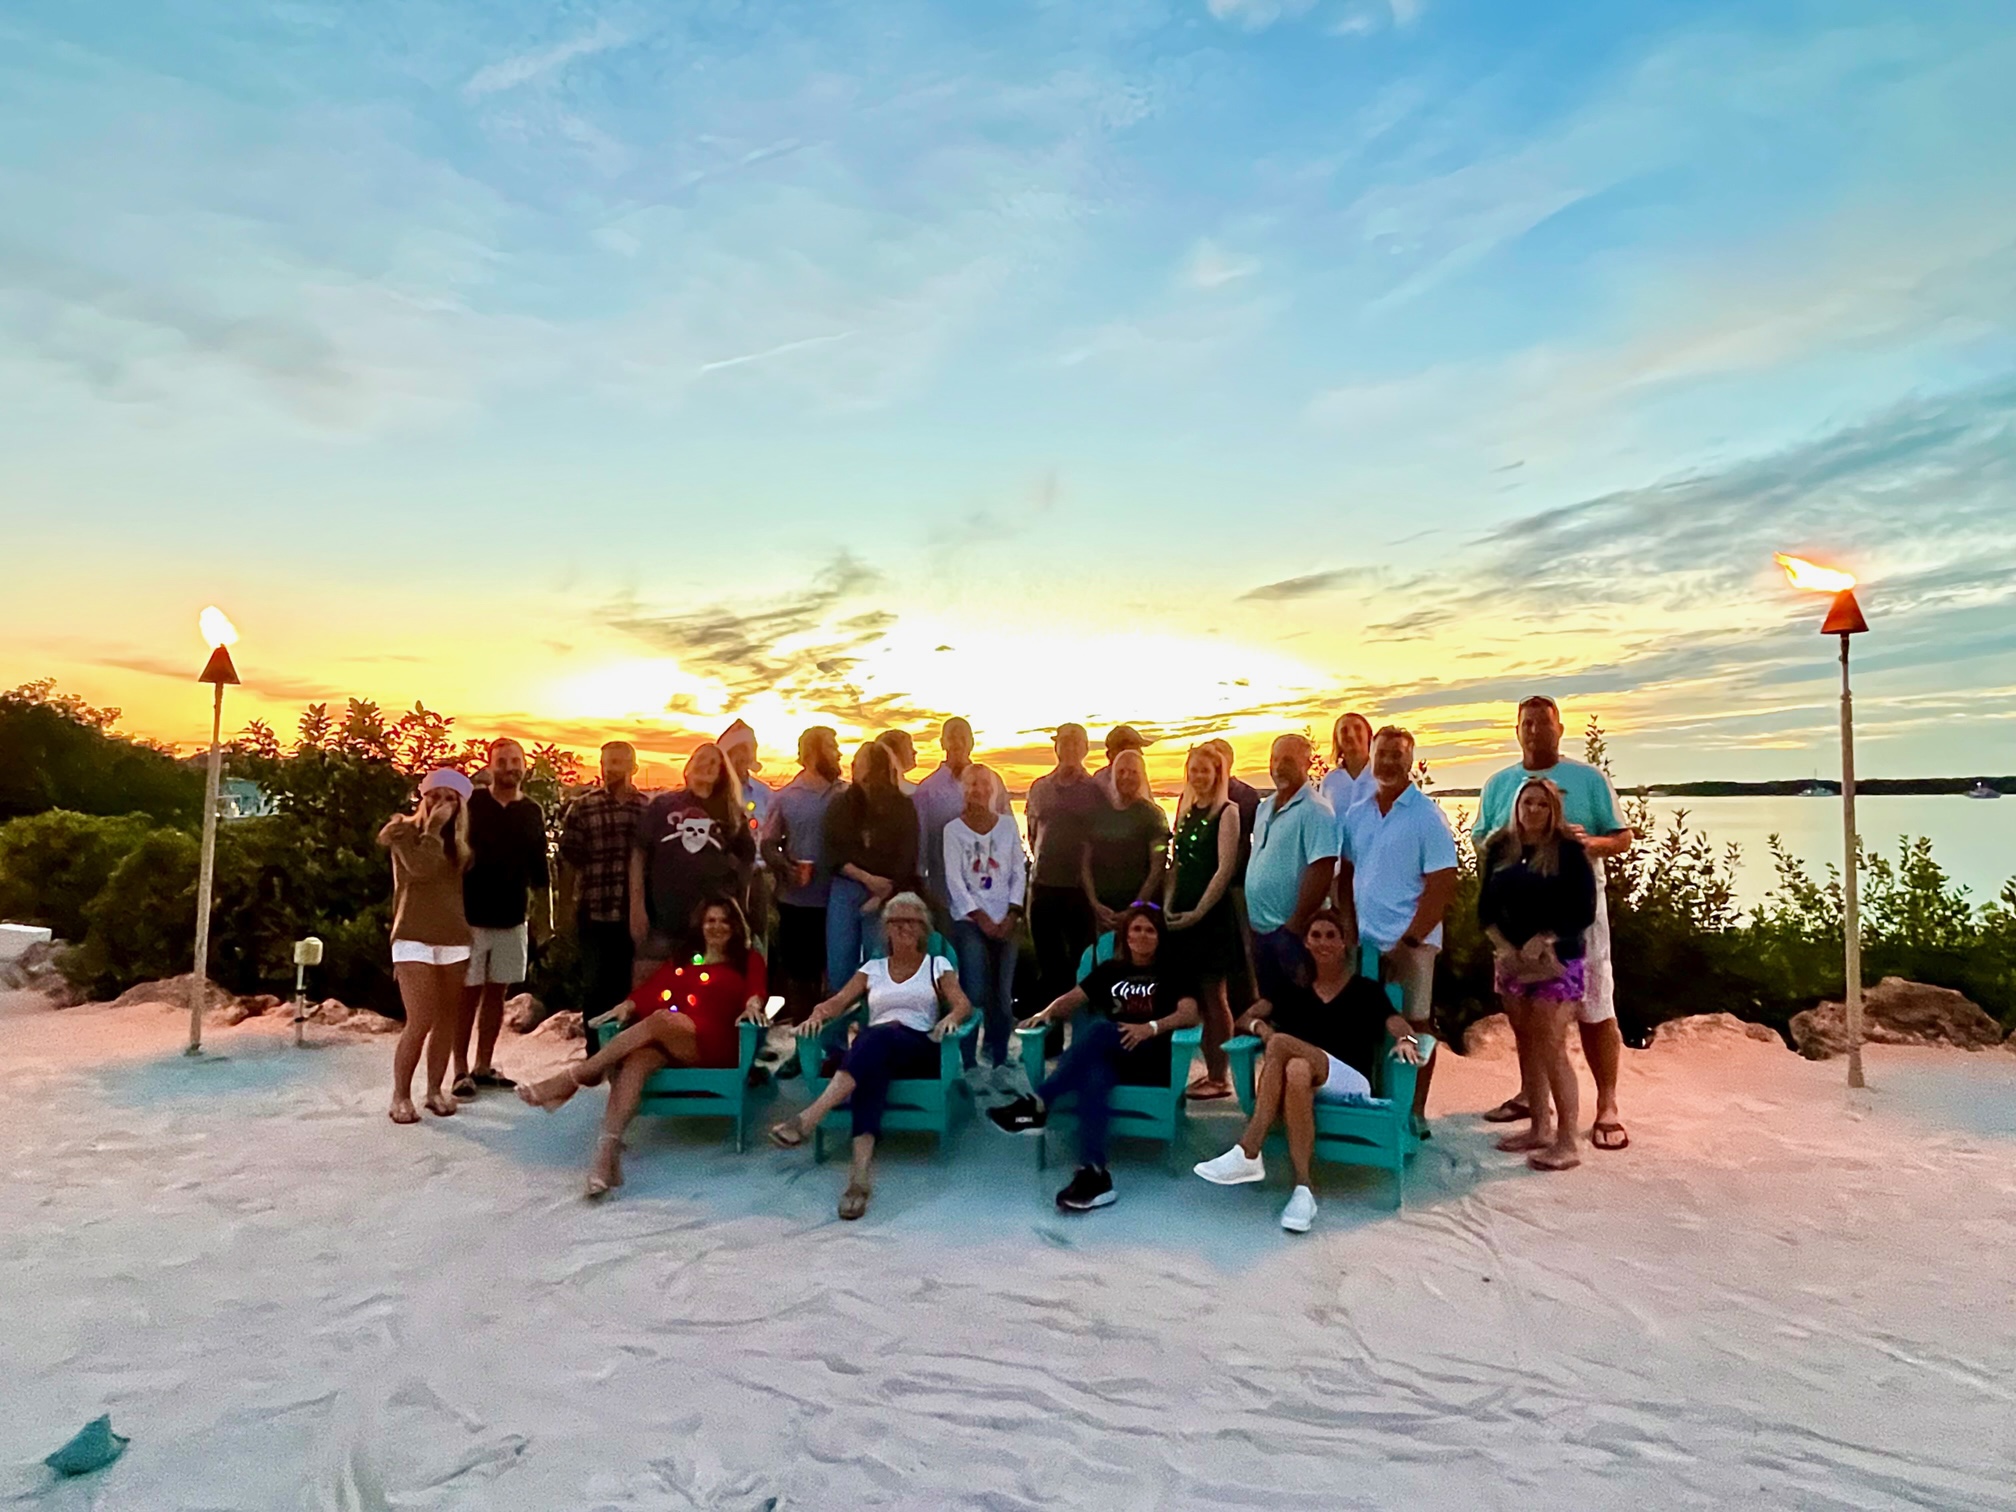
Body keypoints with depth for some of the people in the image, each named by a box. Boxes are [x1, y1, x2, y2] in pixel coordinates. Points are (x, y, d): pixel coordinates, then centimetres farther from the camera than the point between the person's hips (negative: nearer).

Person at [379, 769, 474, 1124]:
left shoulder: (456, 841, 15)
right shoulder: (404, 829, -2)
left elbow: (462, 879, 5)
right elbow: (421, 867, -20)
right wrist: (434, 826, -14)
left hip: (454, 940, 5)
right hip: (415, 939, -5)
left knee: (446, 1020, 6)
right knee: (420, 1021, -11)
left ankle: (435, 1090, 17)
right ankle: (401, 1096, 2)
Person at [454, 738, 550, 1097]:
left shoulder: (532, 813, 6)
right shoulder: (470, 804, -3)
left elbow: (538, 870, 10)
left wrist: (544, 914, 7)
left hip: (512, 919, 3)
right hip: (471, 916, -3)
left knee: (497, 992, 9)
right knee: (468, 994, 1)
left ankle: (483, 1067, 19)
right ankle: (461, 1071, 8)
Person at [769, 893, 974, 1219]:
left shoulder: (938, 965, 18)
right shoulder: (873, 968, 25)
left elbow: (963, 1004, 4)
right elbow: (838, 1001, 13)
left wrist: (950, 1018, -21)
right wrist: (817, 1015, -11)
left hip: (920, 1051, -1)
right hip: (873, 1050, 2)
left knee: (882, 1035, -39)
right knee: (871, 1068, -40)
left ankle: (809, 1119, -50)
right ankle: (861, 1174, -54)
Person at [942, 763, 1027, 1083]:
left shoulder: (1007, 825, 9)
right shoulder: (954, 829, 2)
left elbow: (1019, 873, 7)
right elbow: (954, 880, -4)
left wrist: (1012, 915, -4)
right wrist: (982, 918, -9)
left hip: (1006, 921, 2)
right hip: (970, 921, -2)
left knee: (1003, 994, -1)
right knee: (973, 995, -9)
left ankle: (1000, 1061, 8)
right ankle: (970, 1065, -2)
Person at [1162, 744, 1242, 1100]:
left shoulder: (1227, 812, -6)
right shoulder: (1185, 811, 14)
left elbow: (1225, 868, -12)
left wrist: (1198, 911, -14)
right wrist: (1168, 904, 2)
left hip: (1211, 913, -6)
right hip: (1181, 914, 6)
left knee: (1213, 996, 0)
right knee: (1194, 997, 9)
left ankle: (1221, 1078, 8)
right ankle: (1210, 1071, 18)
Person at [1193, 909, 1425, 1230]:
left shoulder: (1365, 990, 13)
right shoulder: (1295, 989, 20)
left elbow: (1401, 1029, -1)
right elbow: (1245, 1018, 12)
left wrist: (1405, 1041, -25)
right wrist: (1260, 1026, -12)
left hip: (1350, 1083, -2)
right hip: (1302, 1075, 2)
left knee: (1281, 1043, -32)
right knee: (1296, 1071, -38)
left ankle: (1247, 1155, -35)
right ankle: (1303, 1188, -40)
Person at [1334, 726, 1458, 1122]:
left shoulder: (1426, 815, -7)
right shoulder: (1356, 815, 8)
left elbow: (1443, 884, -11)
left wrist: (1410, 939, -15)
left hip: (1410, 942, -5)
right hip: (1364, 940, 5)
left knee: (1413, 1026, 4)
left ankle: (1415, 1111, 17)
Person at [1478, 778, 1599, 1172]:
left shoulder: (1569, 851, -7)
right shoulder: (1499, 848, 6)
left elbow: (1584, 911, -10)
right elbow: (1486, 906, 7)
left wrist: (1543, 939, -17)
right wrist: (1502, 944, -7)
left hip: (1556, 963, -5)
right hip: (1509, 961, 6)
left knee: (1551, 1050, -8)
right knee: (1527, 1048, 12)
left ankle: (1567, 1142, -1)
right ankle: (1540, 1128, 24)